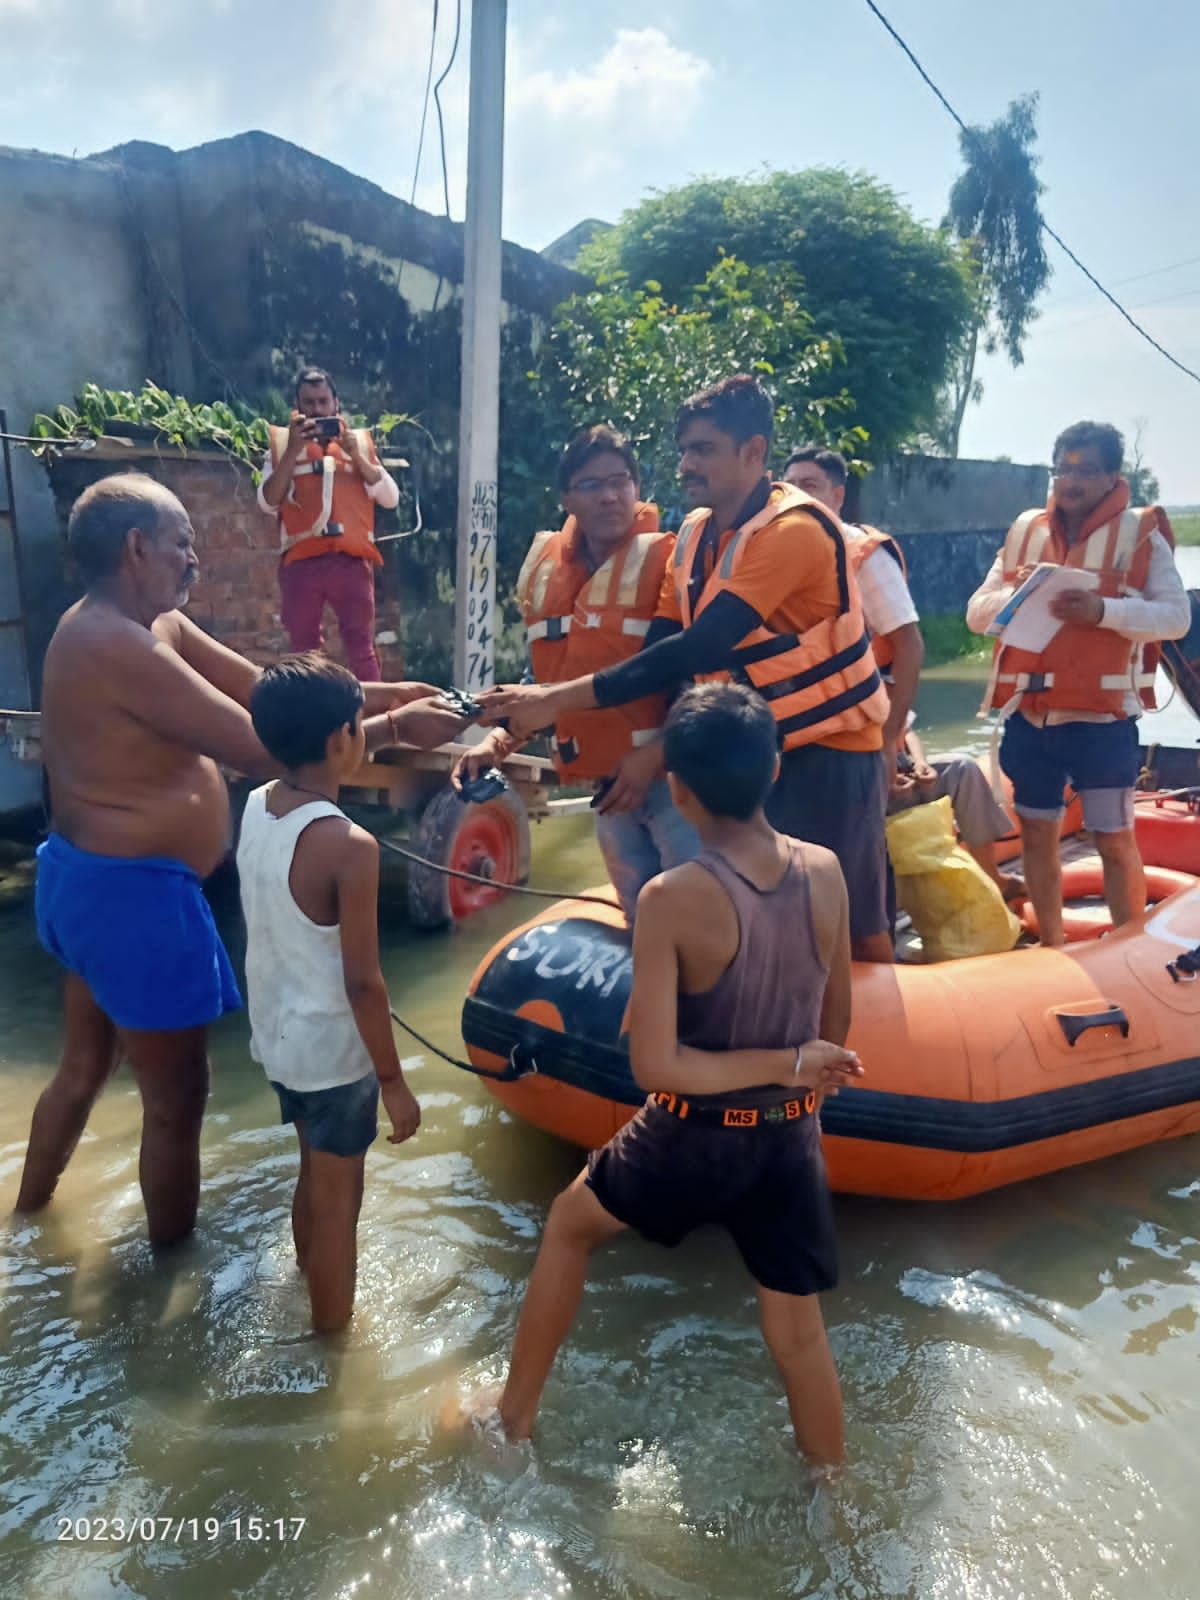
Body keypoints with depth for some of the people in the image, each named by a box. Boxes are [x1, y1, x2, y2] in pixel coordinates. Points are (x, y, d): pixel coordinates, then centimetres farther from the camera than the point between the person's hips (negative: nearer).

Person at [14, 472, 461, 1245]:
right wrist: (393, 729, -20)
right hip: (133, 893, -11)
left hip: (91, 876, 11)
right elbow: (258, 746, -27)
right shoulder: (118, 646, -24)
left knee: (85, 1065, 28)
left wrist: (377, 693, -2)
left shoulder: (151, 625, 7)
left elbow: (262, 686, 5)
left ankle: (28, 1217, 49)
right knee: (178, 1095, 8)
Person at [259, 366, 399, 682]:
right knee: (304, 652, 7)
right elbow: (268, 501, -2)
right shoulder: (282, 443, 10)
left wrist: (356, 455, -6)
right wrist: (293, 450, -9)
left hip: (351, 560, 0)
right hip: (301, 562, 0)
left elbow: (390, 498, 4)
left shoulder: (358, 441, 13)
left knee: (361, 648, -1)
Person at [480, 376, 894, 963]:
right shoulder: (694, 532, 2)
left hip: (828, 750, -7)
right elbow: (662, 647, 1)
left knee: (852, 925, 3)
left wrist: (558, 700, -30)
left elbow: (699, 650, -30)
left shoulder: (794, 530, -23)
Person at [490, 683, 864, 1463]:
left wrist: (786, 1064, -15)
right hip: (791, 1139, 4)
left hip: (696, 1136, -3)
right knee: (800, 1333, 20)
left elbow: (654, 1065, -23)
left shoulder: (672, 898, -23)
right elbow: (836, 1024, 3)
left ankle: (515, 1415, 39)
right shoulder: (825, 871, -9)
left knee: (570, 1224, 25)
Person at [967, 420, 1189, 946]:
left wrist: (1104, 610, -24)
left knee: (1115, 840, 4)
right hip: (1027, 715, 4)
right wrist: (1013, 595, -12)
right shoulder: (1023, 531, 10)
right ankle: (1051, 949, 26)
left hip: (1102, 716, -4)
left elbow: (1176, 616, -9)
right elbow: (976, 613, 9)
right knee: (1036, 834, 11)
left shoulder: (1140, 532, -1)